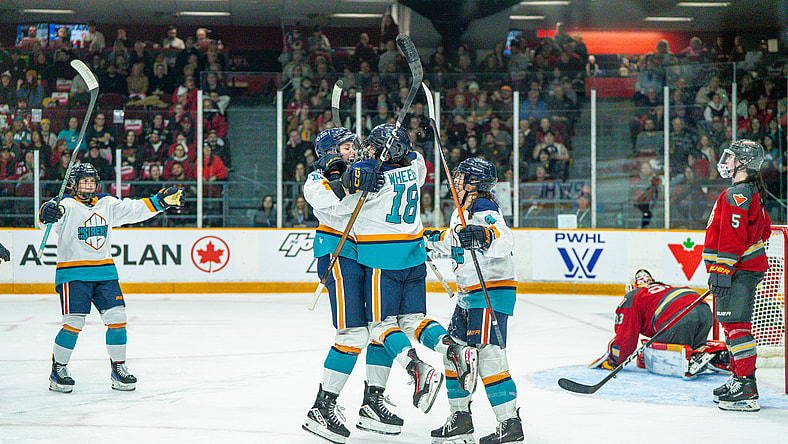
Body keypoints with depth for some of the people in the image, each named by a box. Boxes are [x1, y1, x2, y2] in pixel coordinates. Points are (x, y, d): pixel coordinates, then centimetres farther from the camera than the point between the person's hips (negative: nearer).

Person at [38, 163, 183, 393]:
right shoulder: (66, 206, -8)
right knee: (74, 322, -13)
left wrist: (162, 200, 4)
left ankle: (118, 368, 10)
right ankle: (58, 371, 5)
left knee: (117, 317, -4)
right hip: (73, 273, -5)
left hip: (104, 271, 5)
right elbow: (46, 220, -26)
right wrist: (47, 214, -50)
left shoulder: (107, 204, 11)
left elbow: (134, 210, 14)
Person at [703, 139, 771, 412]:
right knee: (733, 325, 16)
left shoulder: (737, 194, -16)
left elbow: (732, 236, -23)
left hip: (740, 272, -11)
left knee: (735, 325, -13)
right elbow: (764, 230, 26)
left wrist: (722, 271, -24)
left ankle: (746, 389, -15)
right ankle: (740, 379, 22)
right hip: (747, 267, 11)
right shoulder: (753, 193, 18)